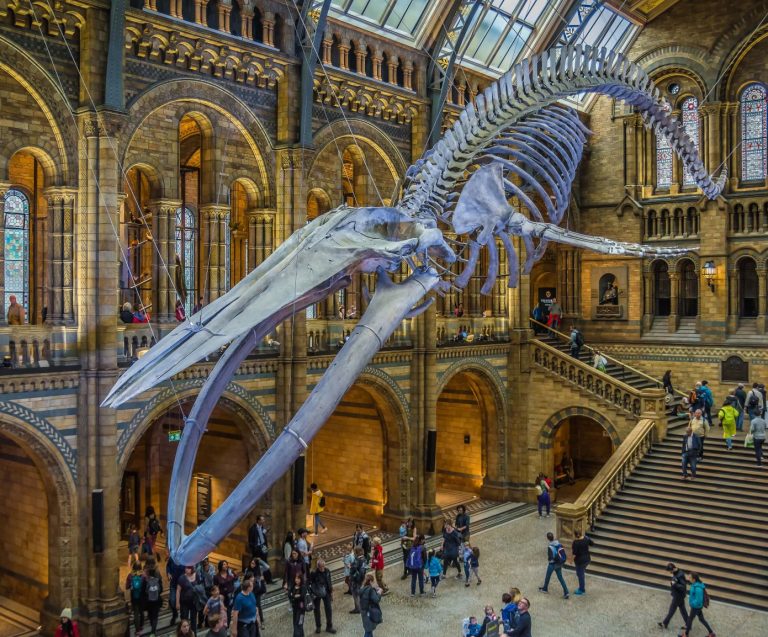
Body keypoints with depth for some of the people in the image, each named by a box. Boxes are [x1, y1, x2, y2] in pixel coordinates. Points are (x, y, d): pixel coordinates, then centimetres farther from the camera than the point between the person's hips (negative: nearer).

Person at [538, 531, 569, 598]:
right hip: (559, 563, 6)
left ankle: (545, 588, 41)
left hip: (553, 564, -6)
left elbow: (551, 557, -28)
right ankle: (566, 592, 9)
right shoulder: (559, 544, -6)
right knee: (560, 578, 15)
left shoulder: (550, 547, -27)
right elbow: (563, 553, 0)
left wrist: (548, 560, -6)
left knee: (548, 576, 19)